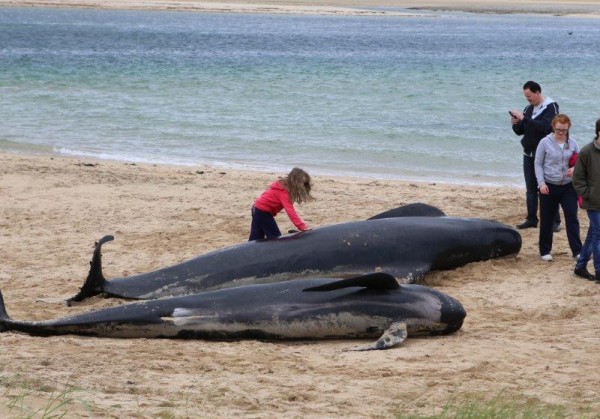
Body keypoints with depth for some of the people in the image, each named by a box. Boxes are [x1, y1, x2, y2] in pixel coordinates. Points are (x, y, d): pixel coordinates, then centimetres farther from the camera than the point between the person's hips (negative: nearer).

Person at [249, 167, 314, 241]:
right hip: (263, 212, -10)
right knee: (275, 237, -6)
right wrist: (302, 227, -41)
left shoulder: (283, 184, 2)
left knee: (255, 238, 14)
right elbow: (290, 210, -36)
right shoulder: (284, 191, -27)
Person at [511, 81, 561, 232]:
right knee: (531, 188, 8)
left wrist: (524, 119, -28)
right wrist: (515, 124, -7)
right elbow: (520, 131, 15)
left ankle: (555, 221, -3)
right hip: (529, 155, 6)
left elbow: (544, 126, -26)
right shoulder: (529, 108, 10)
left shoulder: (551, 107, -10)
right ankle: (531, 219, 14)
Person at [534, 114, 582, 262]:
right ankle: (545, 251, 19)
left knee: (572, 218, -4)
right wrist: (541, 183, -11)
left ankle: (577, 251, 0)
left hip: (568, 187, 2)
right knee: (547, 220, 7)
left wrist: (575, 168, -14)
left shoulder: (572, 143, 1)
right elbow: (538, 164, -2)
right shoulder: (545, 142, -6)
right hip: (549, 187, -2)